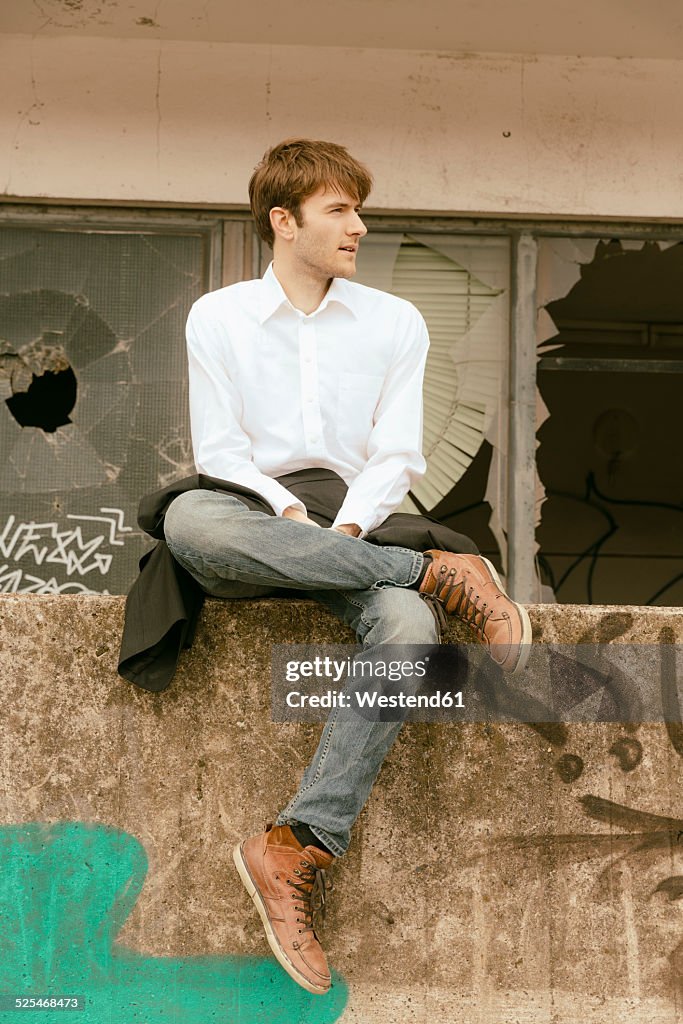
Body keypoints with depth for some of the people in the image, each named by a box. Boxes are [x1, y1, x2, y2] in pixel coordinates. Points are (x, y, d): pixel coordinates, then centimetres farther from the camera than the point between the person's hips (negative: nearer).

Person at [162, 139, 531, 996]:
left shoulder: (395, 324, 13)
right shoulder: (217, 317, 10)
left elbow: (395, 457, 7)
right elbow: (219, 450, 4)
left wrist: (346, 528, -13)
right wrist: (289, 514, -15)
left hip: (354, 534, 1)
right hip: (252, 520, 0)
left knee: (407, 627, -35)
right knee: (188, 518, -39)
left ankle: (300, 847, -36)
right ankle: (441, 574, -30)